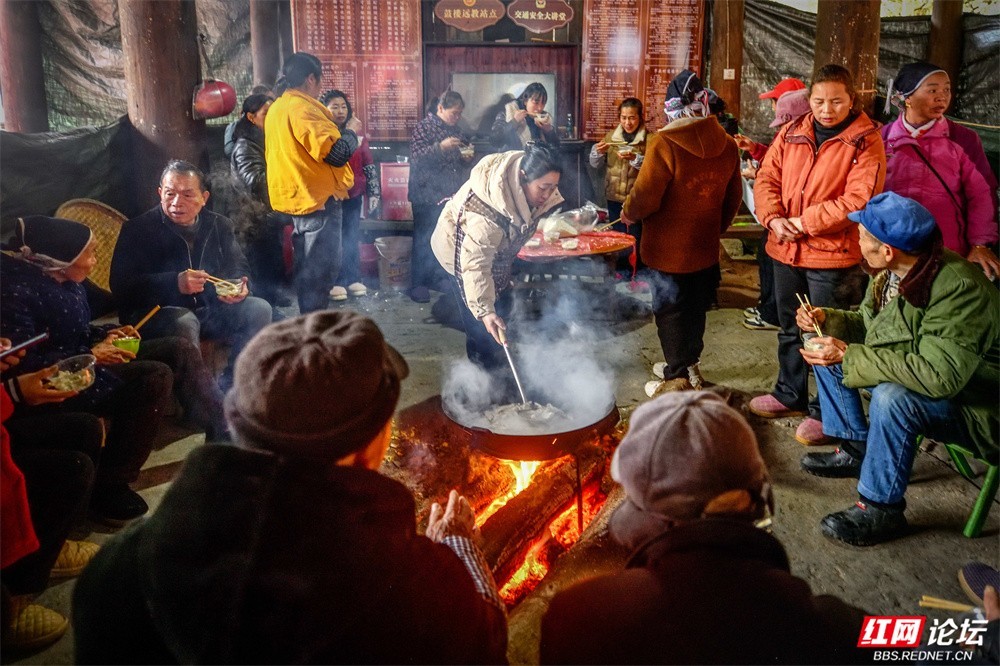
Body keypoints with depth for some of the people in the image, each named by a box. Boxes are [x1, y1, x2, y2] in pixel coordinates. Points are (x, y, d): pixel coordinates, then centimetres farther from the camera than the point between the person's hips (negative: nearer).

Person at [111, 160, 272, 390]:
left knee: (259, 309, -17)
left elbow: (239, 266, 16)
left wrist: (239, 286, -12)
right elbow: (120, 285, -13)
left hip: (209, 310, 5)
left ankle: (231, 384, -11)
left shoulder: (219, 225, 10)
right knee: (185, 323, -38)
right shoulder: (137, 229, -5)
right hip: (154, 316, -5)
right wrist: (175, 283, -29)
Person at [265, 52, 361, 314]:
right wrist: (351, 132, -6)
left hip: (297, 197, 10)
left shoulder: (277, 108, 12)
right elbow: (335, 153, -25)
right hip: (318, 199, -10)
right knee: (322, 269, -4)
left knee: (308, 267, 19)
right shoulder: (303, 108, -19)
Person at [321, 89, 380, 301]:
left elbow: (369, 165, 11)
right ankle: (336, 282, 6)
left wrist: (374, 193, 7)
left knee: (352, 238, 10)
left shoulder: (357, 135, 9)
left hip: (353, 195, 4)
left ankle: (353, 279, 19)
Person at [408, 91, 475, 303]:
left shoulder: (456, 130, 15)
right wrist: (441, 147, -25)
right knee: (424, 240, -3)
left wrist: (467, 158, 4)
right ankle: (418, 284, 3)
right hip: (428, 195, -6)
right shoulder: (424, 127, -5)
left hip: (451, 194, 7)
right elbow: (416, 157, -16)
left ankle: (434, 278, 20)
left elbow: (462, 163, 26)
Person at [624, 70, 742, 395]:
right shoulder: (726, 145, 0)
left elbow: (645, 197, -19)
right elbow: (732, 198, 9)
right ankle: (689, 365, 35)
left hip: (669, 249, -6)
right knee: (696, 307, 19)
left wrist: (629, 212, 2)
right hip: (706, 247, 6)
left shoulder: (664, 144, -20)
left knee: (670, 312, 7)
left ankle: (676, 378, 15)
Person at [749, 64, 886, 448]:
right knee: (790, 329, 20)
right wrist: (774, 218, -11)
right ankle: (789, 394, 38)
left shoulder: (865, 142, -9)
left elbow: (858, 200, -17)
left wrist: (803, 222, -18)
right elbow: (766, 179, 6)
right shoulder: (791, 134, 7)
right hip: (786, 248, 6)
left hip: (833, 254, -6)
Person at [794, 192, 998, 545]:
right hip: (923, 379, 9)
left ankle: (881, 509, -17)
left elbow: (940, 375, -40)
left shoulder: (958, 287, -31)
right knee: (825, 351, 6)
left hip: (971, 404, -9)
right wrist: (828, 319, -8)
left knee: (891, 397, -37)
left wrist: (849, 356, -36)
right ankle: (854, 448, 16)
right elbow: (870, 325, 12)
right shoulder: (892, 273, -7)